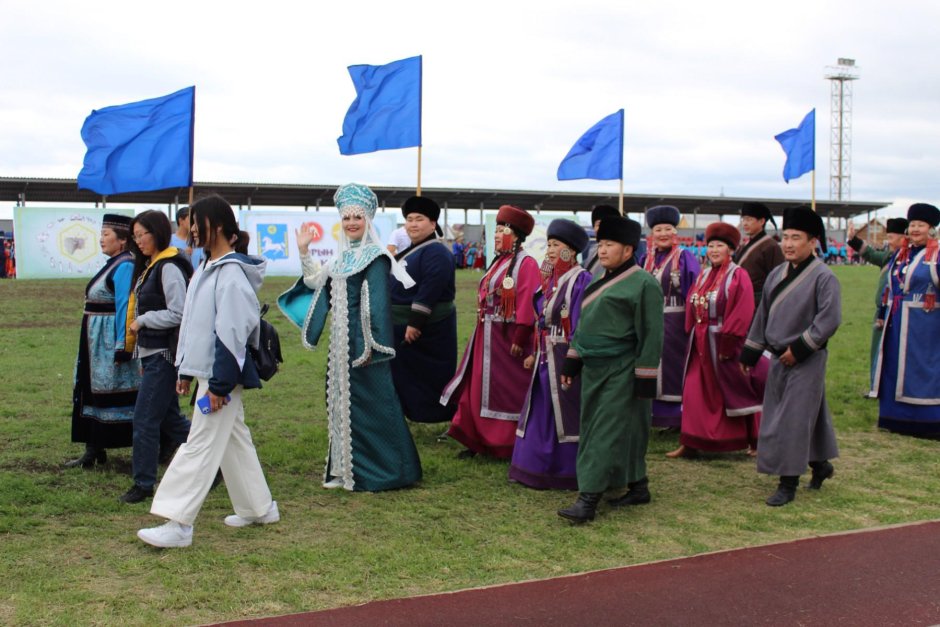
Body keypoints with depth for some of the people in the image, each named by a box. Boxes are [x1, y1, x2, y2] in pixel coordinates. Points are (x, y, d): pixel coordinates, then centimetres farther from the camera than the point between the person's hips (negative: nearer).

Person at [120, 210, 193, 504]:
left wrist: (141, 321, -13)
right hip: (151, 353, 10)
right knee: (169, 416, 16)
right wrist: (134, 342, 15)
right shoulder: (150, 266, 14)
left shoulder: (169, 268, -15)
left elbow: (178, 314, -21)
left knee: (145, 419, -6)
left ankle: (144, 483, 4)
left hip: (164, 355, -10)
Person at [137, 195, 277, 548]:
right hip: (208, 371, 10)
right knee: (234, 439, 16)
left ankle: (178, 524, -4)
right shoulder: (209, 269, 13)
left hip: (222, 373, -10)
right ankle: (259, 507, 27)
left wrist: (220, 383, -21)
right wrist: (186, 370, 20)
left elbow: (231, 333, -21)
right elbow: (195, 324, 19)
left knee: (201, 445, -7)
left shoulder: (231, 273, -17)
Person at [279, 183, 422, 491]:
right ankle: (345, 468, 22)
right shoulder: (342, 257, 14)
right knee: (341, 401, 12)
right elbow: (315, 282, 19)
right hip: (340, 342, 9)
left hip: (362, 342, -8)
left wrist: (372, 344, -23)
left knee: (366, 403, -5)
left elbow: (377, 303, -18)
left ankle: (375, 471, 4)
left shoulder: (375, 257, -11)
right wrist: (303, 251, 10)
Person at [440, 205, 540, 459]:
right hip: (487, 336, 9)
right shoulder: (499, 262, 13)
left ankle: (509, 446, 13)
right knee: (479, 388, 11)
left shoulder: (526, 264, -13)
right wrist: (482, 330, 13)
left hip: (508, 337, -8)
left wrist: (520, 339, -21)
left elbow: (528, 304, -19)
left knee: (508, 391, 1)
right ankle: (477, 440, 19)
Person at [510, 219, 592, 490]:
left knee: (567, 414, 1)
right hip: (546, 359, 9)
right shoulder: (550, 279, 11)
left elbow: (582, 325, -17)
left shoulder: (580, 280, -14)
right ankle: (537, 469, 24)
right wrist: (535, 353, 16)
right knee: (540, 411, 13)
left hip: (566, 359, -8)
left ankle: (570, 474, 13)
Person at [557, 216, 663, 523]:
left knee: (607, 432, -7)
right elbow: (584, 324, 20)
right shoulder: (601, 280, 14)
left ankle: (589, 499, -8)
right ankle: (638, 488, 26)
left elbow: (652, 334, -14)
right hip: (595, 370, 8)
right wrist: (572, 360, 16)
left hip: (621, 372, -8)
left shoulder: (643, 284, -11)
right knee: (625, 431, 14)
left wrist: (645, 378, -17)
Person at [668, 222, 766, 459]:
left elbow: (742, 314, -15)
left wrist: (727, 343, -19)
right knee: (695, 393, 3)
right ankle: (691, 443, 7)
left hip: (726, 342, -6)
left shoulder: (738, 276, -8)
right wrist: (693, 332, 4)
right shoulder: (704, 276, 11)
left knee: (738, 392, 4)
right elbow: (691, 307, 14)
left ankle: (753, 440, 19)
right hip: (702, 344, 6)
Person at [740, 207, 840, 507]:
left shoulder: (823, 277, -13)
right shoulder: (776, 275, 8)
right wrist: (750, 354, 15)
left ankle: (788, 484, 1)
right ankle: (820, 465, 36)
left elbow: (829, 320, -19)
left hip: (806, 360, -7)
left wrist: (798, 348, -19)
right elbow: (763, 315, 15)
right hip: (779, 358, 7)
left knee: (794, 419, -6)